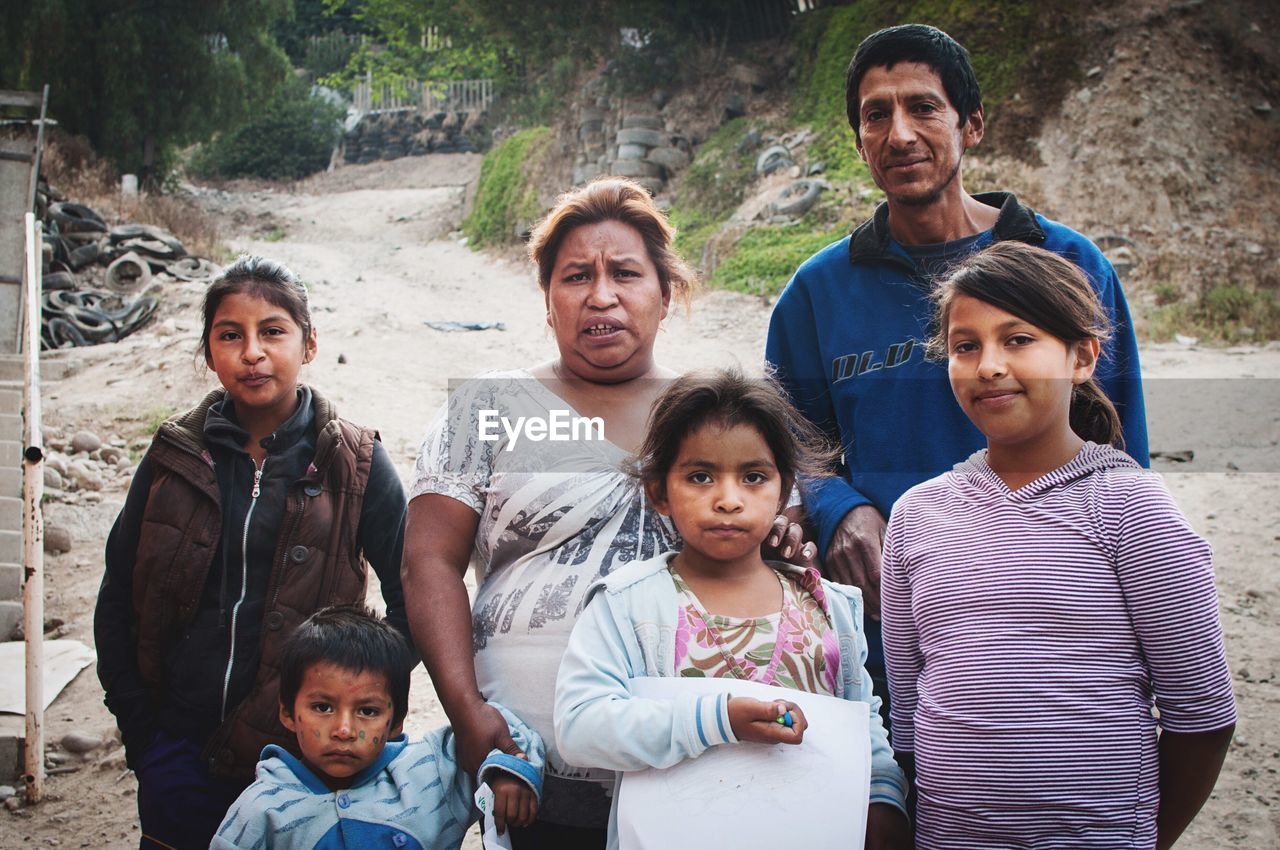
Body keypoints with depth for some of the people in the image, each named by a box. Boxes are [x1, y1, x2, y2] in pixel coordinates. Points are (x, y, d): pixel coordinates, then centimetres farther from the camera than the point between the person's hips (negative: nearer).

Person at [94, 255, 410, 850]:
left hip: (301, 754, -2)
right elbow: (116, 604, 9)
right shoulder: (176, 457, 3)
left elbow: (411, 598, 0)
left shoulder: (355, 465, -5)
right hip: (179, 752, 2)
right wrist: (140, 733, 3)